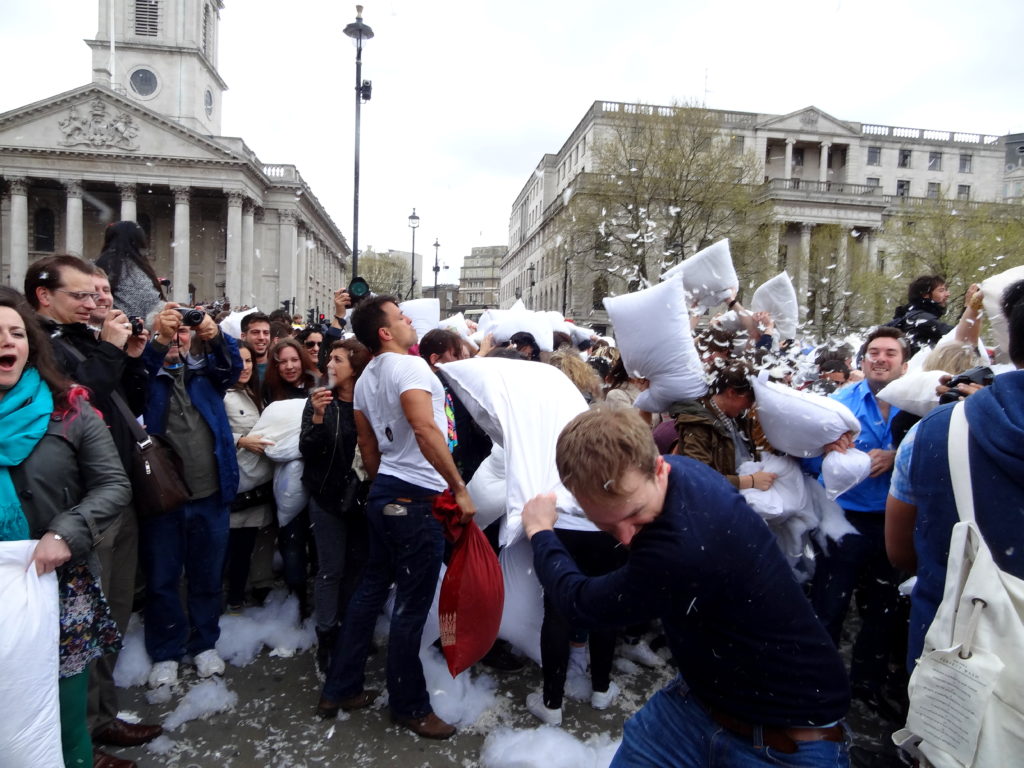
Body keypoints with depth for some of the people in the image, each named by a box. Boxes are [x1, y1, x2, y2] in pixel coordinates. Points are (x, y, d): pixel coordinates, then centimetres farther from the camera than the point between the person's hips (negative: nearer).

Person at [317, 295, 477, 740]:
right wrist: (460, 489, -23)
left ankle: (339, 690, 30)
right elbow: (426, 430, -28)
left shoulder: (365, 380, 13)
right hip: (415, 499, -9)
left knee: (371, 590, 18)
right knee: (412, 605, 3)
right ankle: (410, 707, 18)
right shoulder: (409, 366, -15)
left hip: (384, 495, 9)